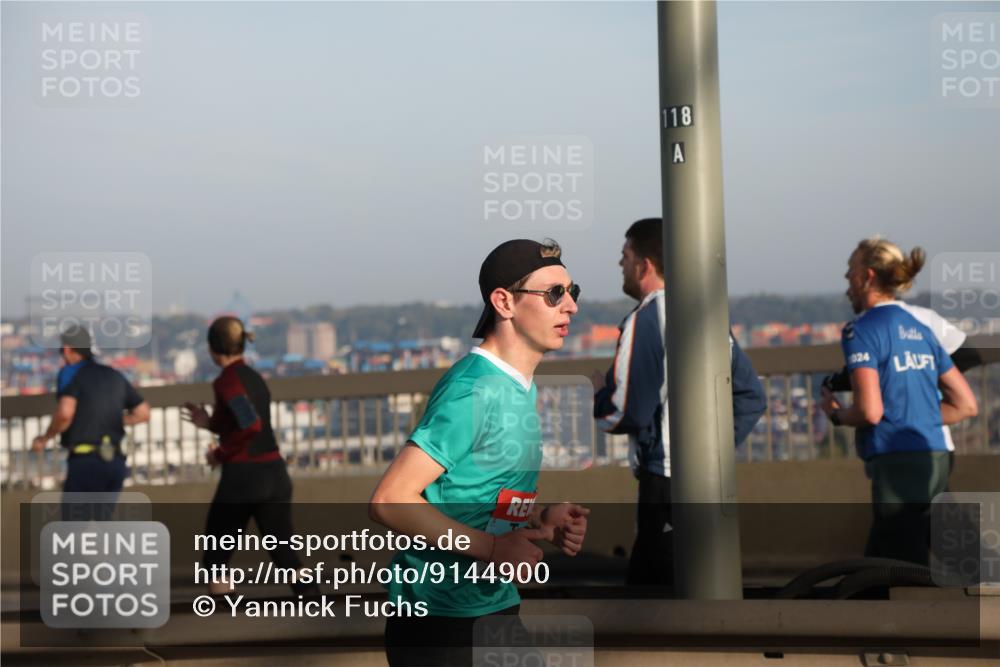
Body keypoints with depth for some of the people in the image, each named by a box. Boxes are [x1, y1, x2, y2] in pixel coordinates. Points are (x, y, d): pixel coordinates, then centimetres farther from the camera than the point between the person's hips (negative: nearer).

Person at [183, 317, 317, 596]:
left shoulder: (227, 380, -10)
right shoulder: (255, 377, 14)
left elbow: (251, 426, -23)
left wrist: (220, 454, -10)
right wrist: (210, 423, 23)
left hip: (243, 476, -7)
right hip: (275, 474, 7)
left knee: (215, 557, 10)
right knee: (284, 553, 7)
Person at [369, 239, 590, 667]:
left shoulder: (521, 388, 10)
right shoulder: (473, 390, -19)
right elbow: (389, 501, -24)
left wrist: (541, 520, 3)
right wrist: (490, 547, -23)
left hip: (498, 605, 9)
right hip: (441, 622, -9)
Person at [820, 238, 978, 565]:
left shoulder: (860, 331, -8)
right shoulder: (921, 330, 16)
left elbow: (870, 411, -18)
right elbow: (965, 405, 16)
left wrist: (835, 413, 1)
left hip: (897, 463, -8)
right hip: (934, 460, 8)